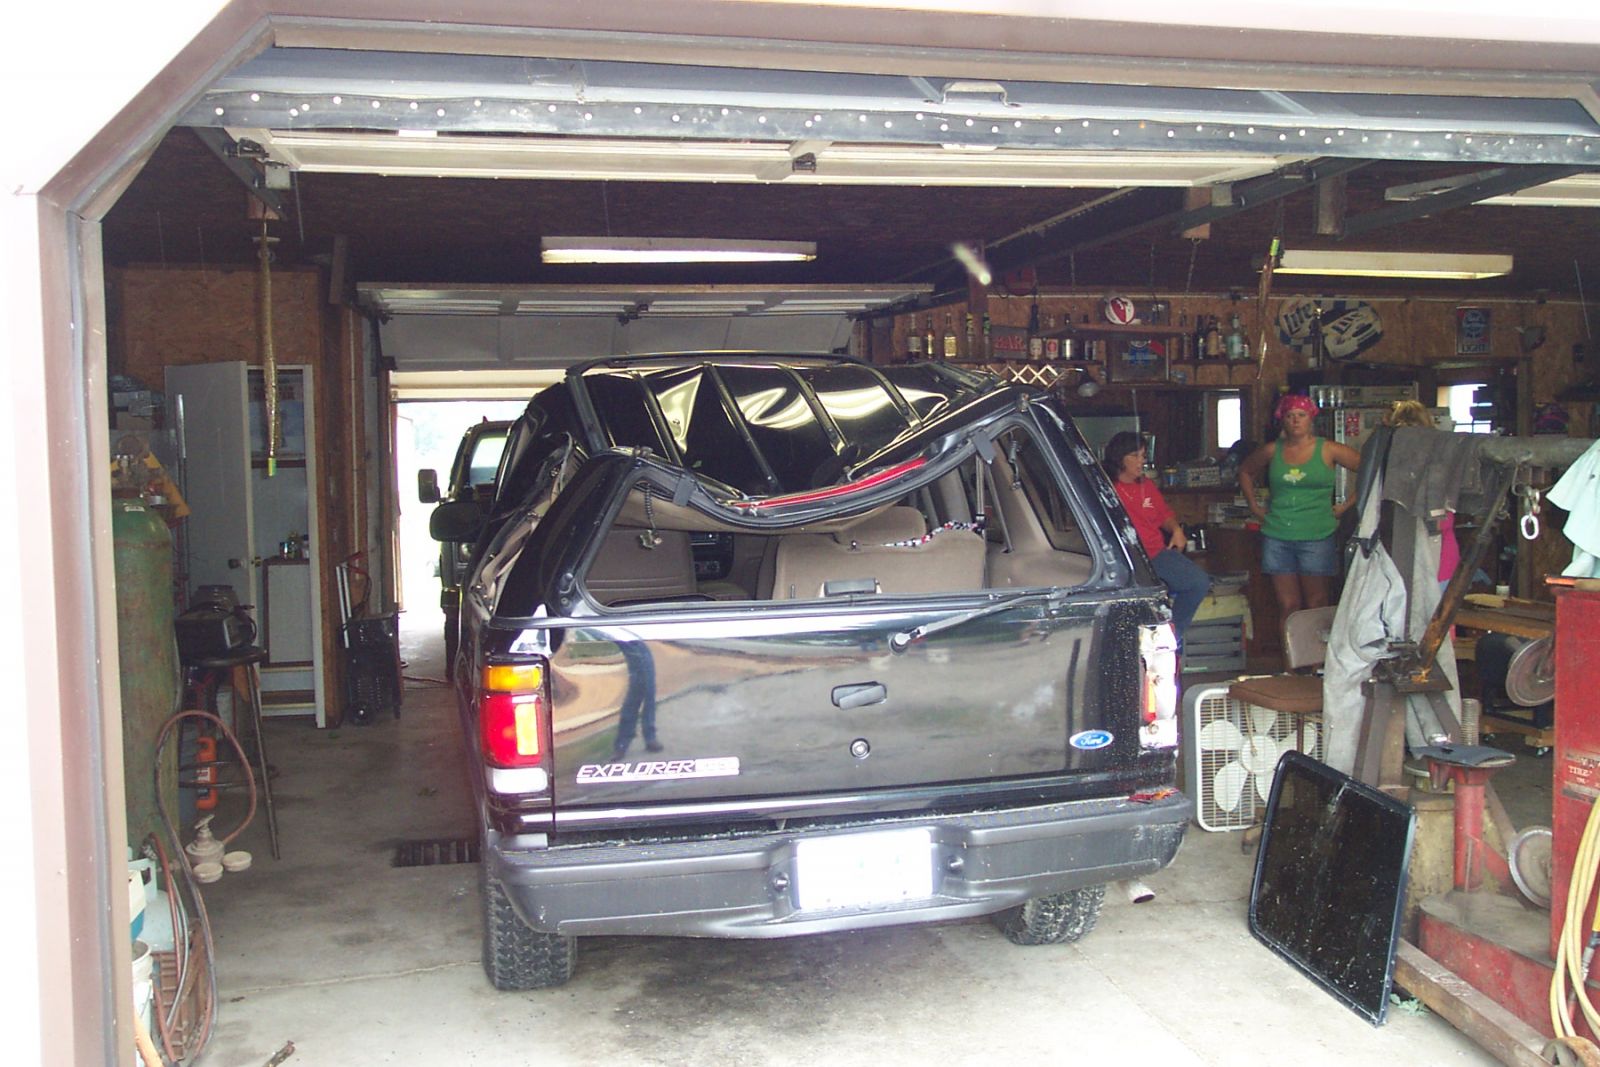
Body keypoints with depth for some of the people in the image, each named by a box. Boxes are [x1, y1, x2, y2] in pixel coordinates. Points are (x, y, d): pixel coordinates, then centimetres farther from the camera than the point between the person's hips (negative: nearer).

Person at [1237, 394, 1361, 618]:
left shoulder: (1328, 450, -1)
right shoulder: (1272, 451, 7)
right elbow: (1245, 471, 24)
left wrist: (1347, 505, 0)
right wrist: (1254, 506, 15)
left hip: (1316, 537, -2)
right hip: (1277, 538, 2)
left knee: (1316, 606, 0)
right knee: (1287, 606, 4)